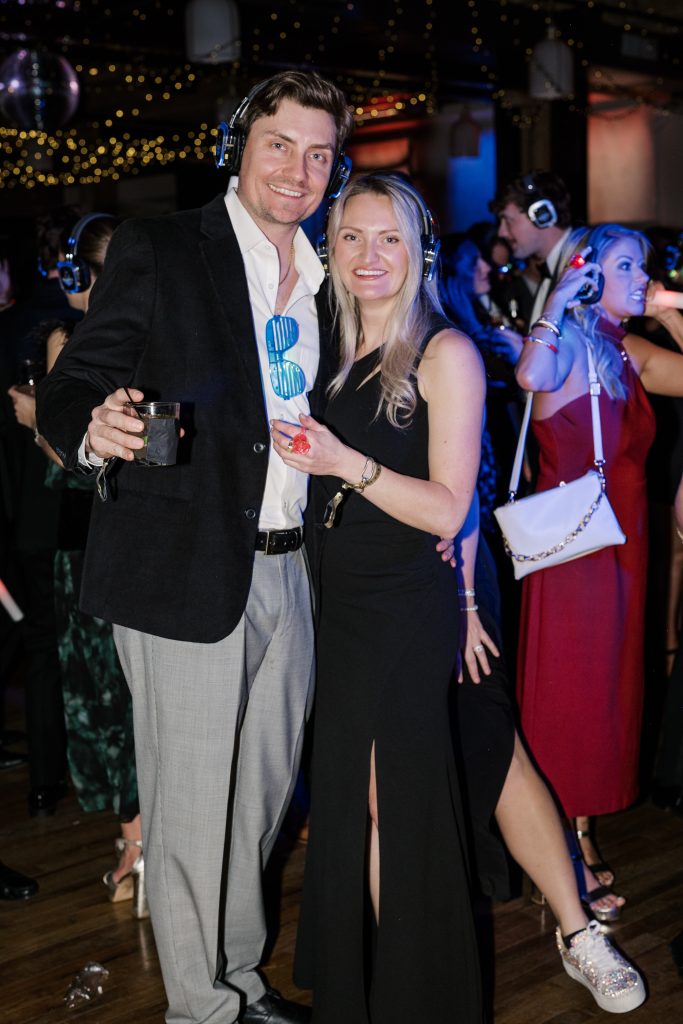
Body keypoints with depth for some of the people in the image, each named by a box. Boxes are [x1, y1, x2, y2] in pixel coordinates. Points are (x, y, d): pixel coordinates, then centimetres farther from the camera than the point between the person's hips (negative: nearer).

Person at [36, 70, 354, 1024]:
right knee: (190, 812, 2)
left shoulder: (323, 281, 13)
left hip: (288, 572, 6)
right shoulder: (157, 250, -5)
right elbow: (66, 390, -8)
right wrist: (94, 428, -31)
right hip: (185, 574, -6)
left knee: (262, 798, 16)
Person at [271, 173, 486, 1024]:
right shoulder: (337, 355, 11)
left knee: (396, 803, 2)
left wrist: (345, 464, -24)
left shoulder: (445, 354, -8)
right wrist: (298, 447, 1)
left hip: (408, 610, -6)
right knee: (346, 800, 12)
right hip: (340, 603, 6)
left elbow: (448, 510, -14)